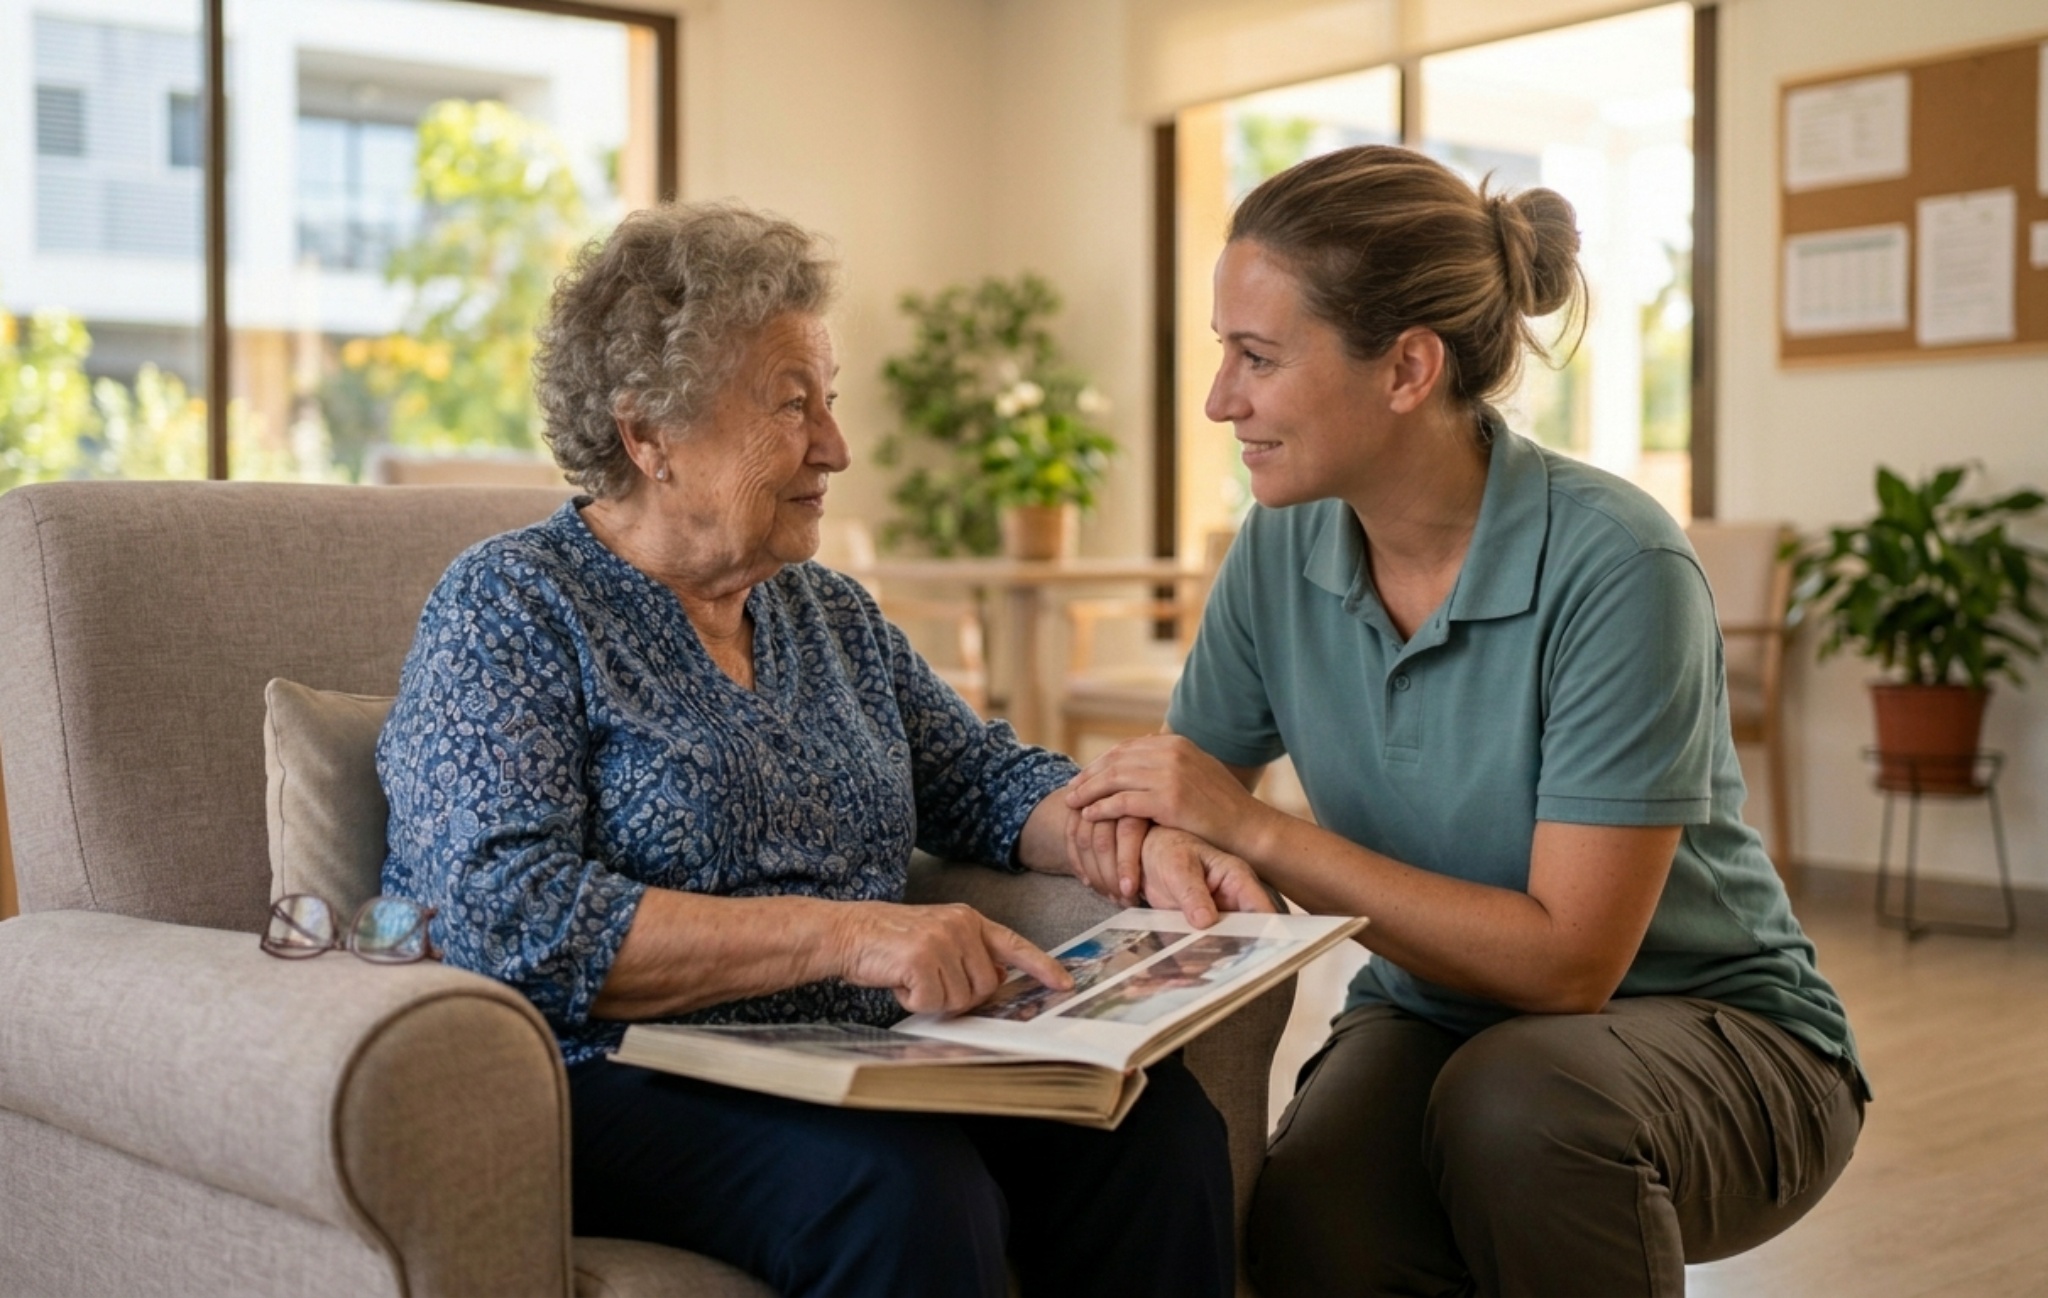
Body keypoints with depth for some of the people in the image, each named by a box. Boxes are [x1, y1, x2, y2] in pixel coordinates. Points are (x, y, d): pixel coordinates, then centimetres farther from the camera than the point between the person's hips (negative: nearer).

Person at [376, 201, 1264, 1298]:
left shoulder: (835, 616, 17)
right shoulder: (508, 609, -5)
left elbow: (987, 779, 22)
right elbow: (510, 922, -18)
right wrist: (839, 932, -25)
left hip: (855, 1070, 6)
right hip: (615, 1085, -6)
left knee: (1155, 1118, -21)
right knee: (908, 1186, -35)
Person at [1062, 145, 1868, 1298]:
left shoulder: (1613, 566, -23)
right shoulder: (1281, 553, -6)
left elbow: (1568, 961, -24)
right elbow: (1195, 793, 3)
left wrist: (1255, 831, -25)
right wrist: (1139, 828, -21)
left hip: (1708, 1030, -2)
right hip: (1434, 1016, 3)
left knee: (1513, 1095, -36)